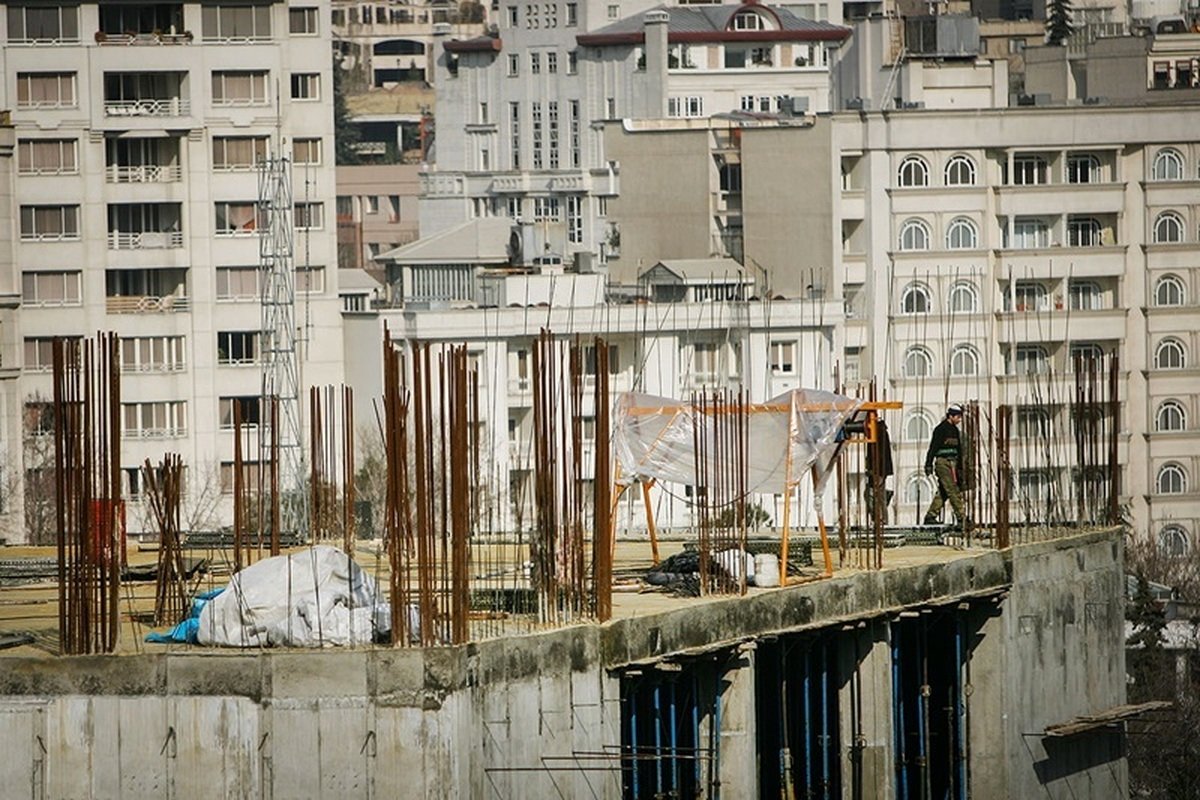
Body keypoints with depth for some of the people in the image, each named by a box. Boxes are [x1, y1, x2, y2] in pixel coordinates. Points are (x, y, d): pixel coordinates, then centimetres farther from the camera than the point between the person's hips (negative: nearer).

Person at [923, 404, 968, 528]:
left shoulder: (955, 430, 17)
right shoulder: (940, 429, -8)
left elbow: (959, 451, 24)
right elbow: (933, 448, -11)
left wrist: (960, 468, 23)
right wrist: (929, 465, -16)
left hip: (952, 463, 9)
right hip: (942, 462, -9)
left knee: (943, 492, 8)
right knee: (953, 491, -11)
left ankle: (930, 517, 12)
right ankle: (962, 518, -14)